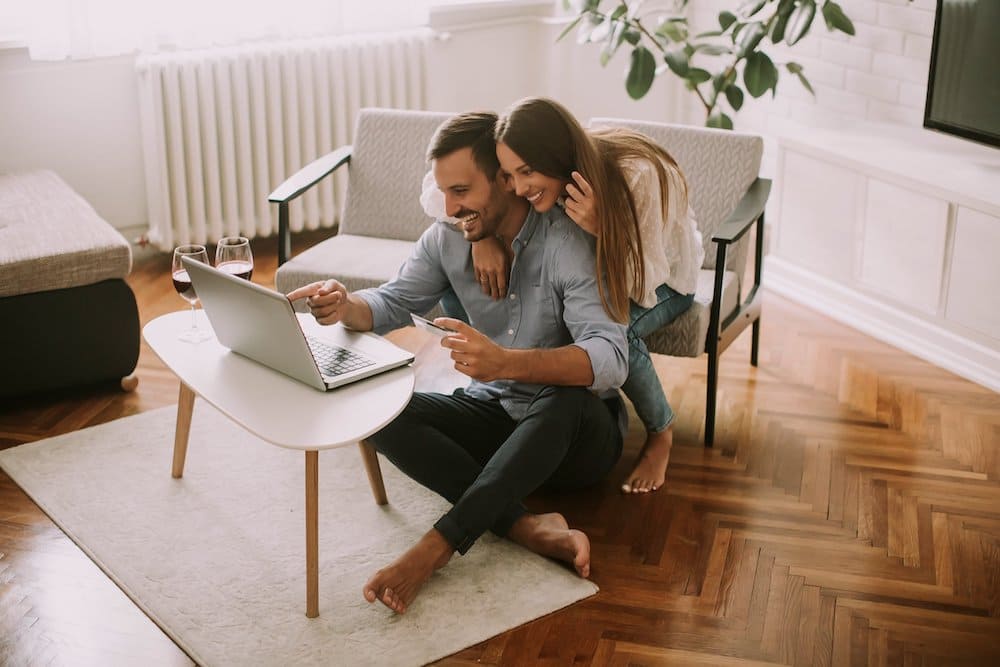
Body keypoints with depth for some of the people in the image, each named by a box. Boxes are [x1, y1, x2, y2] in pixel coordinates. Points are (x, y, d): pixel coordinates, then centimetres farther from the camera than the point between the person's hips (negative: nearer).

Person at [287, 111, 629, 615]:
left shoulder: (568, 243, -24)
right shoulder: (447, 238, -3)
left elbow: (610, 358, -36)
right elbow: (390, 304, 4)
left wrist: (505, 362, -53)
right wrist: (345, 306, -22)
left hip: (573, 429, -6)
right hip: (494, 413, 6)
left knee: (566, 399, -41)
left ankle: (438, 544, -38)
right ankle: (526, 526, -31)